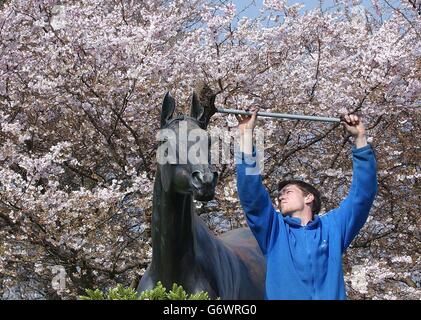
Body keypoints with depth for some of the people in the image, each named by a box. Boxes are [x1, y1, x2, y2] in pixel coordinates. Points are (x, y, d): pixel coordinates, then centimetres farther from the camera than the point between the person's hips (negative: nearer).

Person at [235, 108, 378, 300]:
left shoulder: (333, 227, 20)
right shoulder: (274, 229, 20)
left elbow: (362, 193, 17)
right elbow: (250, 194, 10)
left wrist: (359, 138, 15)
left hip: (332, 295, 0)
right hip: (282, 296, 0)